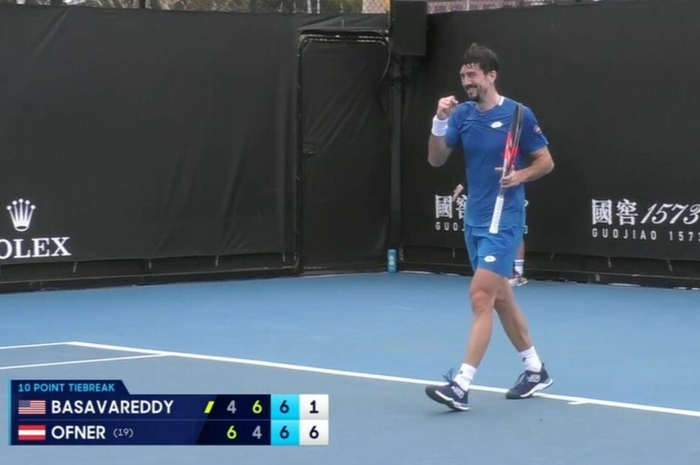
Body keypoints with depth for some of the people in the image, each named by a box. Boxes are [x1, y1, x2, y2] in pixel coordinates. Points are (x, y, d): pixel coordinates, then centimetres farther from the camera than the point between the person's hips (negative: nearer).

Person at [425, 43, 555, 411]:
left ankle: (461, 386, -16)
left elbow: (546, 162, -2)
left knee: (481, 297, -14)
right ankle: (535, 370, 29)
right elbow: (436, 160, -1)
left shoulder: (518, 114, -10)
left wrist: (521, 176, -21)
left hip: (503, 222, -7)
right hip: (474, 221, 7)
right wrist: (440, 121, -16)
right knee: (500, 298, 15)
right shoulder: (462, 114, 4)